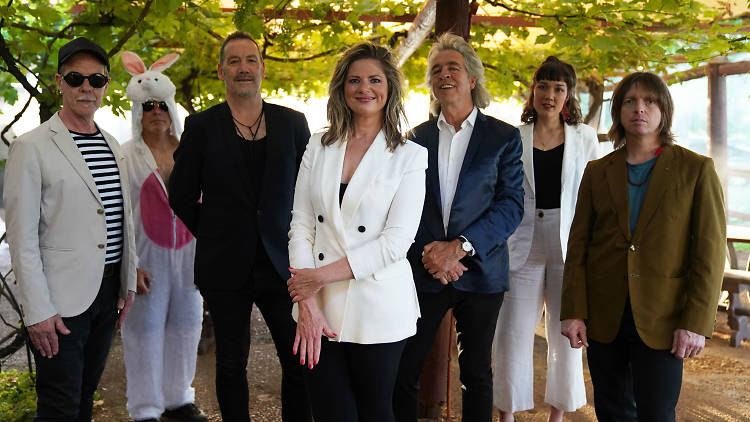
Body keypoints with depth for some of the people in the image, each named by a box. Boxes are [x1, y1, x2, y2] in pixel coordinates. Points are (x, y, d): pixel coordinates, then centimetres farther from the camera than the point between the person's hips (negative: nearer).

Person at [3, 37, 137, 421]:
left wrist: (127, 284, 14)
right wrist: (38, 311, -16)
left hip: (107, 291, 6)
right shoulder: (32, 147, -8)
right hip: (61, 298, -6)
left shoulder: (113, 146, 12)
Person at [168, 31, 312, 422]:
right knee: (232, 364, 10)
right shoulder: (201, 125, 2)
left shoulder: (292, 122, 5)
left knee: (300, 361, 3)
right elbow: (181, 195, 6)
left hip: (281, 262, 1)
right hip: (226, 268, -1)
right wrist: (214, 236, 7)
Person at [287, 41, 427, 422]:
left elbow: (397, 240, -10)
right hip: (319, 309, 2)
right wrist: (306, 303, -9)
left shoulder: (410, 156, -2)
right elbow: (301, 225, 2)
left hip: (378, 309, -2)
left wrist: (323, 275, -14)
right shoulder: (319, 147, 8)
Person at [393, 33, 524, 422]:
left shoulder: (504, 137, 3)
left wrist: (461, 246, -16)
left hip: (479, 272, -1)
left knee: (476, 374, 11)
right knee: (402, 372, 2)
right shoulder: (417, 137, 9)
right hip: (423, 270, 1)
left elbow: (511, 204, -5)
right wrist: (428, 252, -13)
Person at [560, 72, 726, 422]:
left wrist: (696, 322, -11)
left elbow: (710, 250, -4)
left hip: (661, 319, -2)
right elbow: (578, 244, 6)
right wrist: (573, 311, -2)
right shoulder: (597, 171, 8)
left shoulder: (696, 169, 0)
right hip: (603, 316, 3)